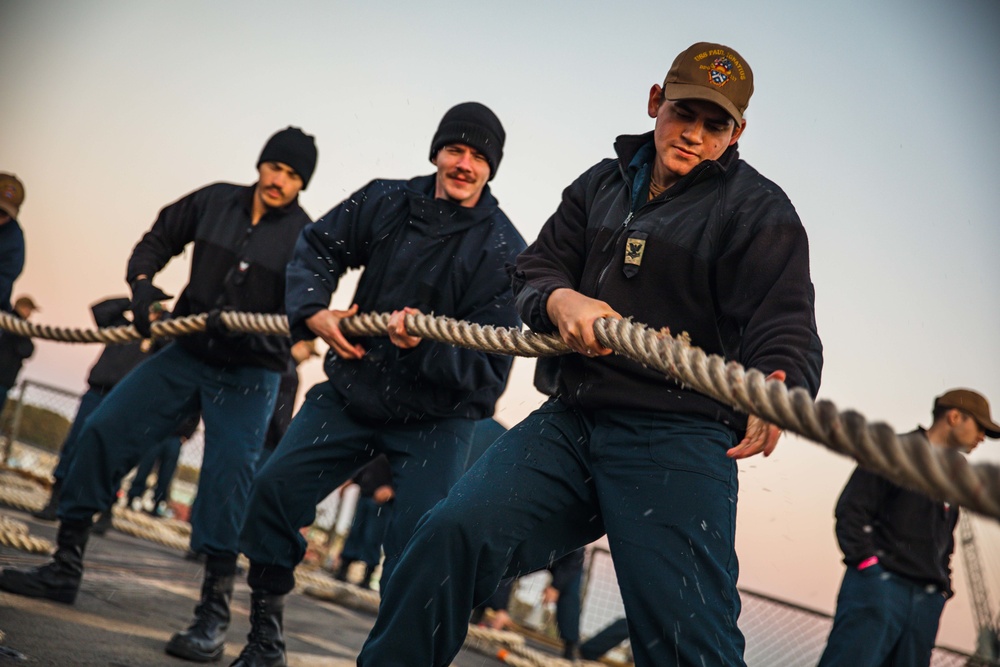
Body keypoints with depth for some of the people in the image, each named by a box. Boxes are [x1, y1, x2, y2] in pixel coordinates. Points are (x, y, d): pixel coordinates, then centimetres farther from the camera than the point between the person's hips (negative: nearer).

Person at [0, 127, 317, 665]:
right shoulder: (215, 201, 2)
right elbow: (157, 240, 13)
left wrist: (243, 326, -33)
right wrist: (141, 283, -7)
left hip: (248, 376, -4)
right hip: (187, 356, 4)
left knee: (227, 479, -18)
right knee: (102, 432, -4)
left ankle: (214, 614, -8)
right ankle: (65, 568, 9)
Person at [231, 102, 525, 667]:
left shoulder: (503, 250, -13)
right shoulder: (386, 203, -1)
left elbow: (486, 363, -16)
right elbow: (318, 248, 11)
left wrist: (425, 344, -34)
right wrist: (314, 311, -8)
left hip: (436, 418, -4)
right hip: (353, 390, 4)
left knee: (417, 553, -13)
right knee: (275, 488, -4)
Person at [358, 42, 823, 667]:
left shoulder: (759, 210, 2)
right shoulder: (601, 185, 19)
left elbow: (787, 332, -9)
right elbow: (535, 269, 16)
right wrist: (559, 300, -10)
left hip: (678, 439, -4)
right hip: (568, 421, 4)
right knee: (452, 535, -16)